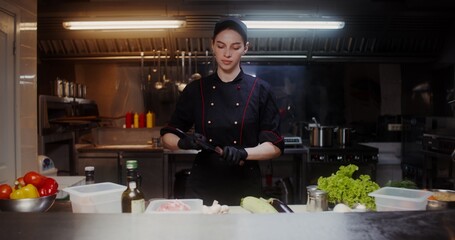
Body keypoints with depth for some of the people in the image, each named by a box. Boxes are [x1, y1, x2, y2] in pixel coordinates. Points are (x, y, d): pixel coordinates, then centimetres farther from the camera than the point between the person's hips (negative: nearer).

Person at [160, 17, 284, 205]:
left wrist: (243, 153, -23)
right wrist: (183, 142, -17)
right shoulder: (195, 90, 1)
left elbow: (275, 146, -5)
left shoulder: (260, 90, -4)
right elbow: (167, 137, 5)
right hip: (202, 187, 1)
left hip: (245, 187, -1)